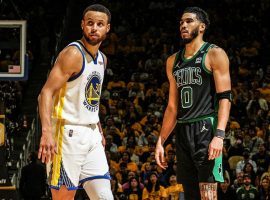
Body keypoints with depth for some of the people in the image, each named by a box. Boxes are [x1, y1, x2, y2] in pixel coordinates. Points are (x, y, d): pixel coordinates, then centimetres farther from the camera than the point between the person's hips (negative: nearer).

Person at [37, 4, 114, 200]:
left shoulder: (102, 59, 14)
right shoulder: (73, 54, -13)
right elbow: (46, 93, -20)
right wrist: (47, 131, -32)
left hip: (92, 134, 8)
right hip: (69, 134, -8)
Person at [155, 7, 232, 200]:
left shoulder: (214, 54, -1)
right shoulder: (173, 61, 19)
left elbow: (225, 98, -10)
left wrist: (219, 135, -22)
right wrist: (160, 142, 15)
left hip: (206, 128, -7)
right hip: (182, 132, 7)